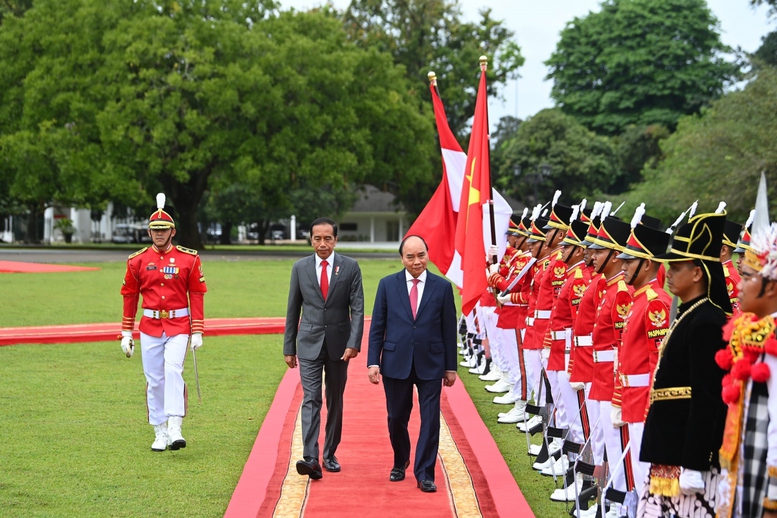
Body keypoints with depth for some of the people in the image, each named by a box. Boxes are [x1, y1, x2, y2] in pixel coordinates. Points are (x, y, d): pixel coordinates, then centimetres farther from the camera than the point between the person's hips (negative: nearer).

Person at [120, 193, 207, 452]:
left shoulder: (189, 259, 0)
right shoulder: (138, 260, 4)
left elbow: (196, 295, 1)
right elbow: (129, 297, 10)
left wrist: (197, 332, -3)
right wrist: (126, 333, 8)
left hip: (179, 326, -2)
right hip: (150, 326, 2)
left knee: (173, 370, -21)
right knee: (154, 379, 4)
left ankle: (175, 428, -24)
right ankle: (160, 433, 13)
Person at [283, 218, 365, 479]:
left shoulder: (350, 267, -1)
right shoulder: (300, 268, 3)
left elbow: (357, 308, -4)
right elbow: (293, 310, 7)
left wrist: (353, 343, -15)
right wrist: (289, 347, 6)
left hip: (338, 344, 1)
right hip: (309, 344, 0)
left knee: (335, 401, 10)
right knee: (311, 399, -12)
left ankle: (330, 455, 23)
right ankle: (310, 458, -21)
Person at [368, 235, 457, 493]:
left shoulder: (442, 287, 0)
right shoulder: (388, 285, 1)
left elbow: (449, 329, 2)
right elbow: (377, 326, 2)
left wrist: (450, 367, 2)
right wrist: (373, 361, -4)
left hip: (430, 364, -1)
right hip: (396, 363, 1)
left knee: (430, 420, -2)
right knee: (396, 419, 11)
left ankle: (424, 474, 6)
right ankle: (400, 463, 33)